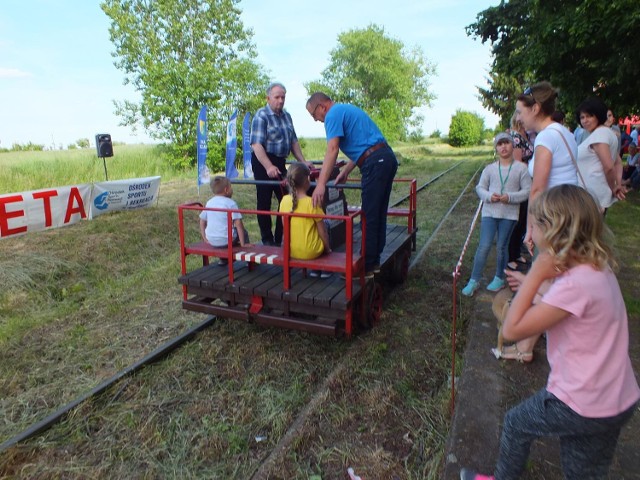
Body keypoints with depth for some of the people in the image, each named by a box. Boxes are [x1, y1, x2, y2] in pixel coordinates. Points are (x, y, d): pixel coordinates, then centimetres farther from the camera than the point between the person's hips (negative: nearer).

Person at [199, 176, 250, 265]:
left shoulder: (209, 202, 9)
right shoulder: (231, 203, -8)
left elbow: (202, 222, 13)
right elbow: (238, 223, -14)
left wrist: (205, 238, 21)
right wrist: (243, 243, -11)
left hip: (211, 241, 6)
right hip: (226, 240, -6)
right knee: (243, 232, 19)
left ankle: (223, 259, 42)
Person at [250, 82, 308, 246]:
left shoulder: (286, 115, 12)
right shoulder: (261, 116, -11)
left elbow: (293, 141, 17)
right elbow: (256, 144, -21)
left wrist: (303, 162, 9)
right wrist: (269, 167, -32)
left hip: (280, 161, 7)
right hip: (263, 161, -7)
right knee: (264, 201, 0)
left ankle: (281, 238, 20)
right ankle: (267, 240, 11)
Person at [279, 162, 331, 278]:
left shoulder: (284, 200, -8)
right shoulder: (312, 203, -20)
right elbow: (322, 231, -11)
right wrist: (327, 248, 6)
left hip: (290, 251, 5)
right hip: (310, 252, -5)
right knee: (325, 231, 22)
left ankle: (315, 269, 30)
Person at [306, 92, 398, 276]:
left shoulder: (333, 114, -6)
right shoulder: (347, 109, 24)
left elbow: (332, 150, -20)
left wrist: (321, 184, -26)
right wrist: (345, 172, 22)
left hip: (375, 163, -10)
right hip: (387, 157, 10)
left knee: (369, 216, -5)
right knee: (379, 214, 14)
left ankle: (366, 266, 2)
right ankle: (374, 260, 23)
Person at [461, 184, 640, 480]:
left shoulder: (576, 284, -29)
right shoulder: (596, 268, -2)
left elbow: (512, 330, -25)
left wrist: (535, 275, -24)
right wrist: (537, 286, 3)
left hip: (582, 406, -7)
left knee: (515, 423, 19)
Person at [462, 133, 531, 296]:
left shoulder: (521, 168, -1)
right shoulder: (490, 168, 5)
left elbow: (527, 190, -2)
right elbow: (480, 187, 8)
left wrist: (510, 197, -17)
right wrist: (489, 196, -11)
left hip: (509, 214, -1)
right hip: (489, 212, 1)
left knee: (502, 247, 8)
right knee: (484, 246, -3)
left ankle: (499, 279, 27)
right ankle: (474, 281, 5)